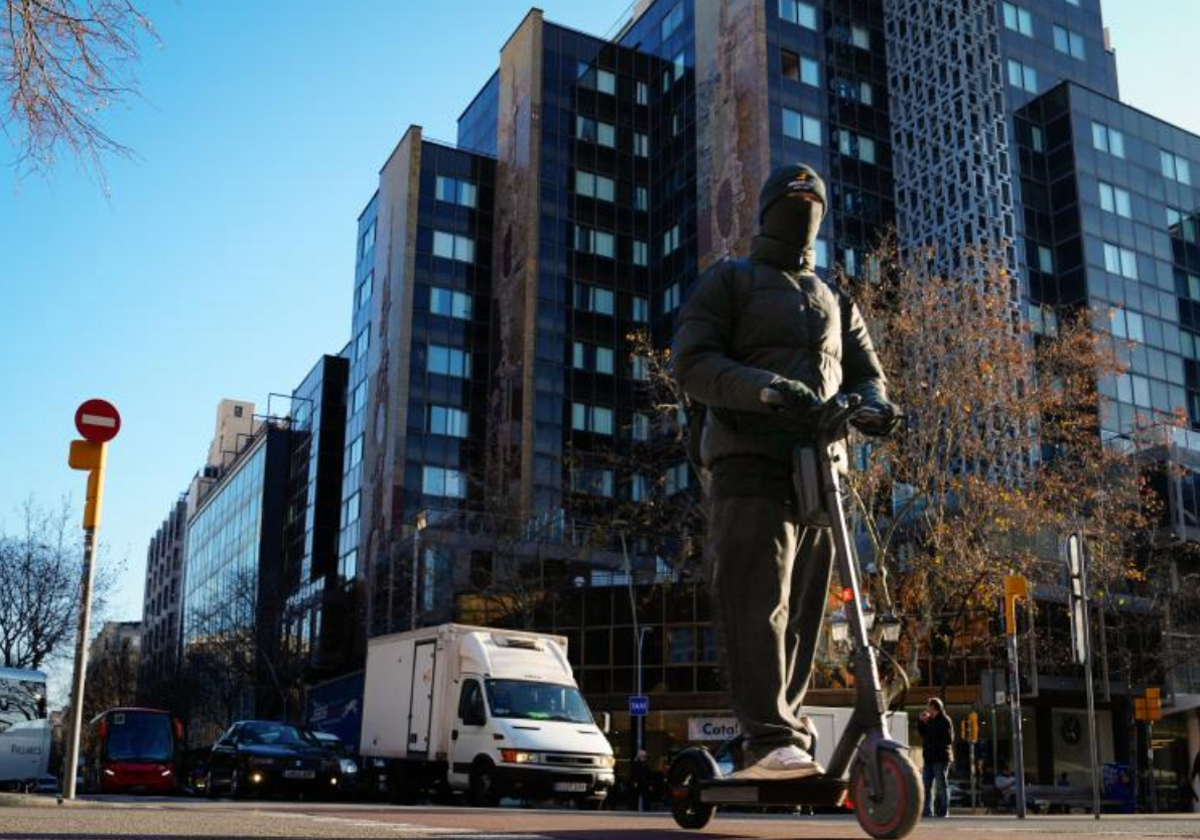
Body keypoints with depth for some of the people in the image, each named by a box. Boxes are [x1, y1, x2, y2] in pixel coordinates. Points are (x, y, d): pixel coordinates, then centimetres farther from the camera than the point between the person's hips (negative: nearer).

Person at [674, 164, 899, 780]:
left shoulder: (835, 303, 27)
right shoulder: (728, 282, 11)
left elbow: (865, 372, 20)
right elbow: (692, 363, -3)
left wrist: (872, 406, -6)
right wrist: (763, 387, -22)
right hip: (749, 463, -5)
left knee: (802, 613, 3)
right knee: (757, 603, -16)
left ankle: (777, 737, 8)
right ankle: (769, 739, -18)